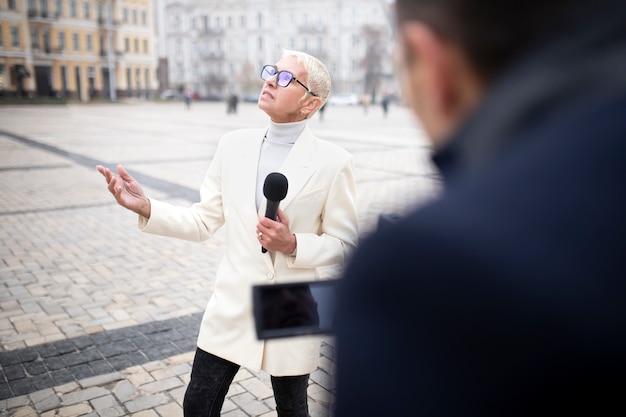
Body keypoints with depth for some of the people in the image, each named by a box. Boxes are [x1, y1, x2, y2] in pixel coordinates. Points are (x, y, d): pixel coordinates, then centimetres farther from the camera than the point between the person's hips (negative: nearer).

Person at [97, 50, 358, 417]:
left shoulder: (333, 162, -12)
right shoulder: (234, 145, 0)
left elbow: (346, 244, -6)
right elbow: (204, 221, 2)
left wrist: (294, 245, -22)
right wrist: (146, 207, -11)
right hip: (233, 306, 3)